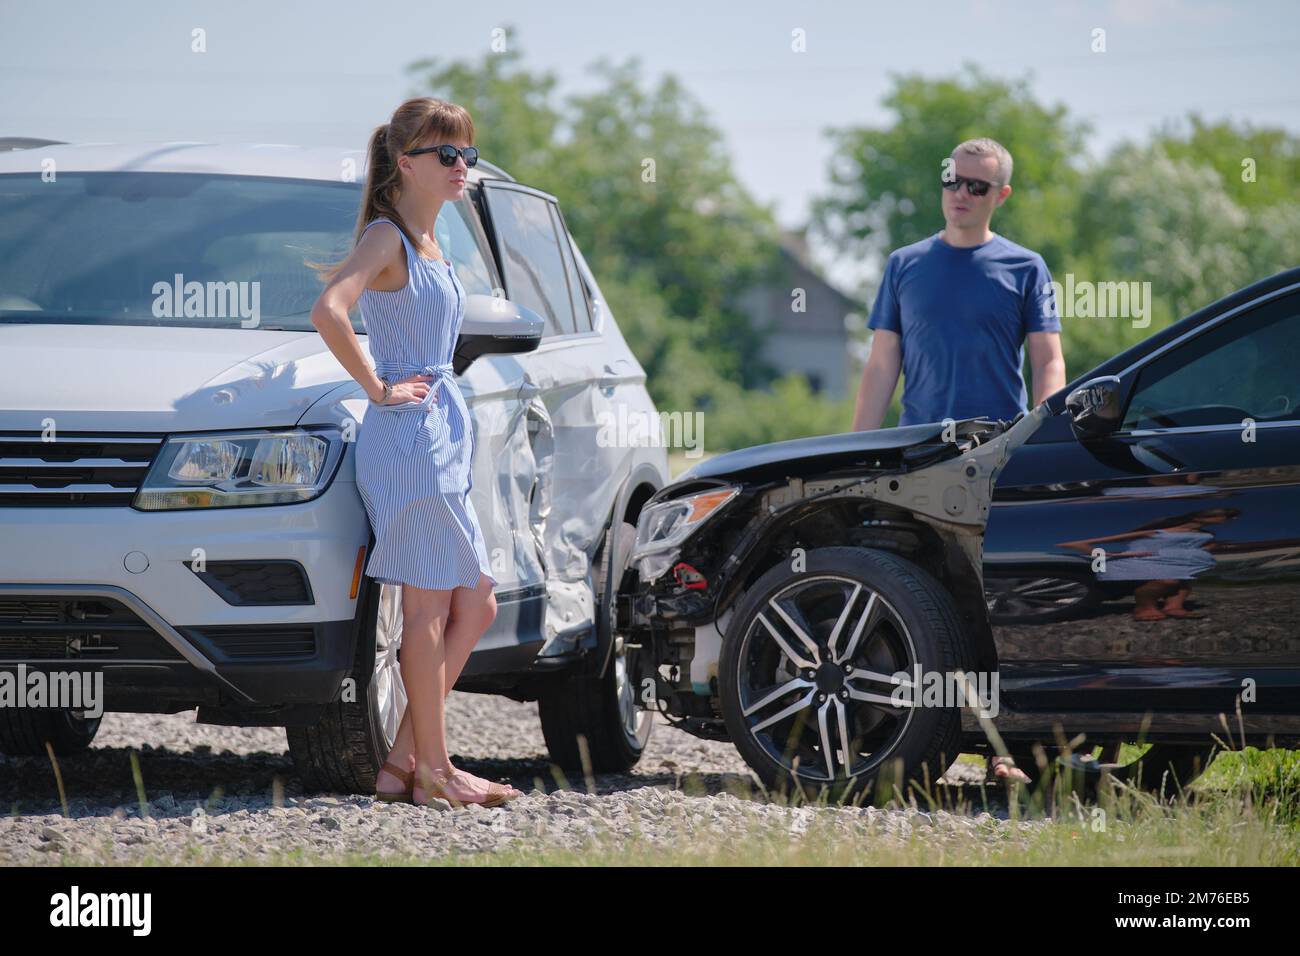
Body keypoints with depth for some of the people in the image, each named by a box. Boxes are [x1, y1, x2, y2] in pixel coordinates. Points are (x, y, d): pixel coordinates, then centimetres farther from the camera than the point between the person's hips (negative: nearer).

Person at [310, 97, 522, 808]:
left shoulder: (425, 243, 16)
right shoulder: (387, 238, -13)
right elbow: (328, 312, -30)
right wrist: (378, 388, -21)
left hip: (442, 438, 10)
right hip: (408, 437, -10)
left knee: (474, 606, 10)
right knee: (430, 609, -5)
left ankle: (403, 760, 10)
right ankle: (432, 768, 1)